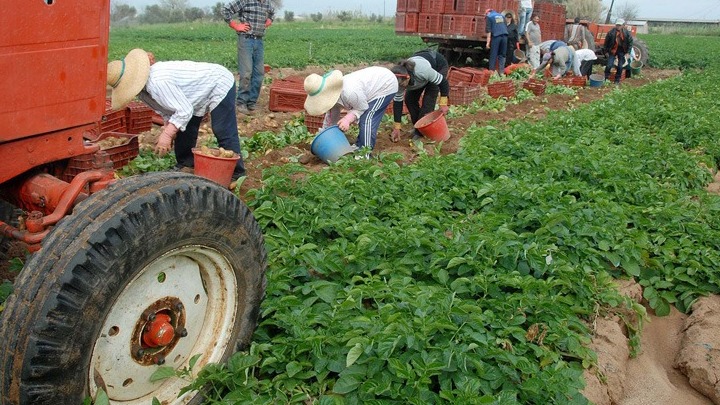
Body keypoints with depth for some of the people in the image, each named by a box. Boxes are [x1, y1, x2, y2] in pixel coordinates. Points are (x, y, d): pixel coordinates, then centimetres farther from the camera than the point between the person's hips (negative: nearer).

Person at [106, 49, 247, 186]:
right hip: (201, 92, 10)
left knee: (224, 133, -11)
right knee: (184, 132, 11)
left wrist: (167, 135, -32)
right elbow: (167, 108, 5)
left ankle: (236, 174, -1)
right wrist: (168, 130, -8)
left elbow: (184, 111, -34)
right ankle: (186, 166, 25)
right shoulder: (141, 86, -5)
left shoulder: (158, 82, -37)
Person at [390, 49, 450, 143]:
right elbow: (397, 102, -20)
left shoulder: (422, 71, -45)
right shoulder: (399, 80, -28)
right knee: (409, 99, -4)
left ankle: (421, 132, -8)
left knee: (428, 100, -17)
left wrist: (443, 104, -29)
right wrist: (396, 128, -19)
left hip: (439, 65, -5)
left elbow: (442, 81, -30)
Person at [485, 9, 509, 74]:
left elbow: (488, 30, -3)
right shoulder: (501, 15, 22)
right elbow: (506, 27, 23)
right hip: (504, 36, 5)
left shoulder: (488, 17, 5)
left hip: (496, 36, -5)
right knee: (502, 55, 8)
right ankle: (501, 72, 3)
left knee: (493, 55, -1)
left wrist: (488, 42, -5)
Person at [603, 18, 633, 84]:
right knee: (609, 65, -8)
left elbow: (630, 43, 2)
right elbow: (606, 42, 0)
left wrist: (627, 52, -3)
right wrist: (607, 51, 0)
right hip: (613, 51, -1)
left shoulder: (627, 33, -6)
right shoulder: (611, 32, -10)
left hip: (622, 52, 1)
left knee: (620, 67, 5)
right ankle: (606, 78, 11)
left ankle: (617, 80, 18)